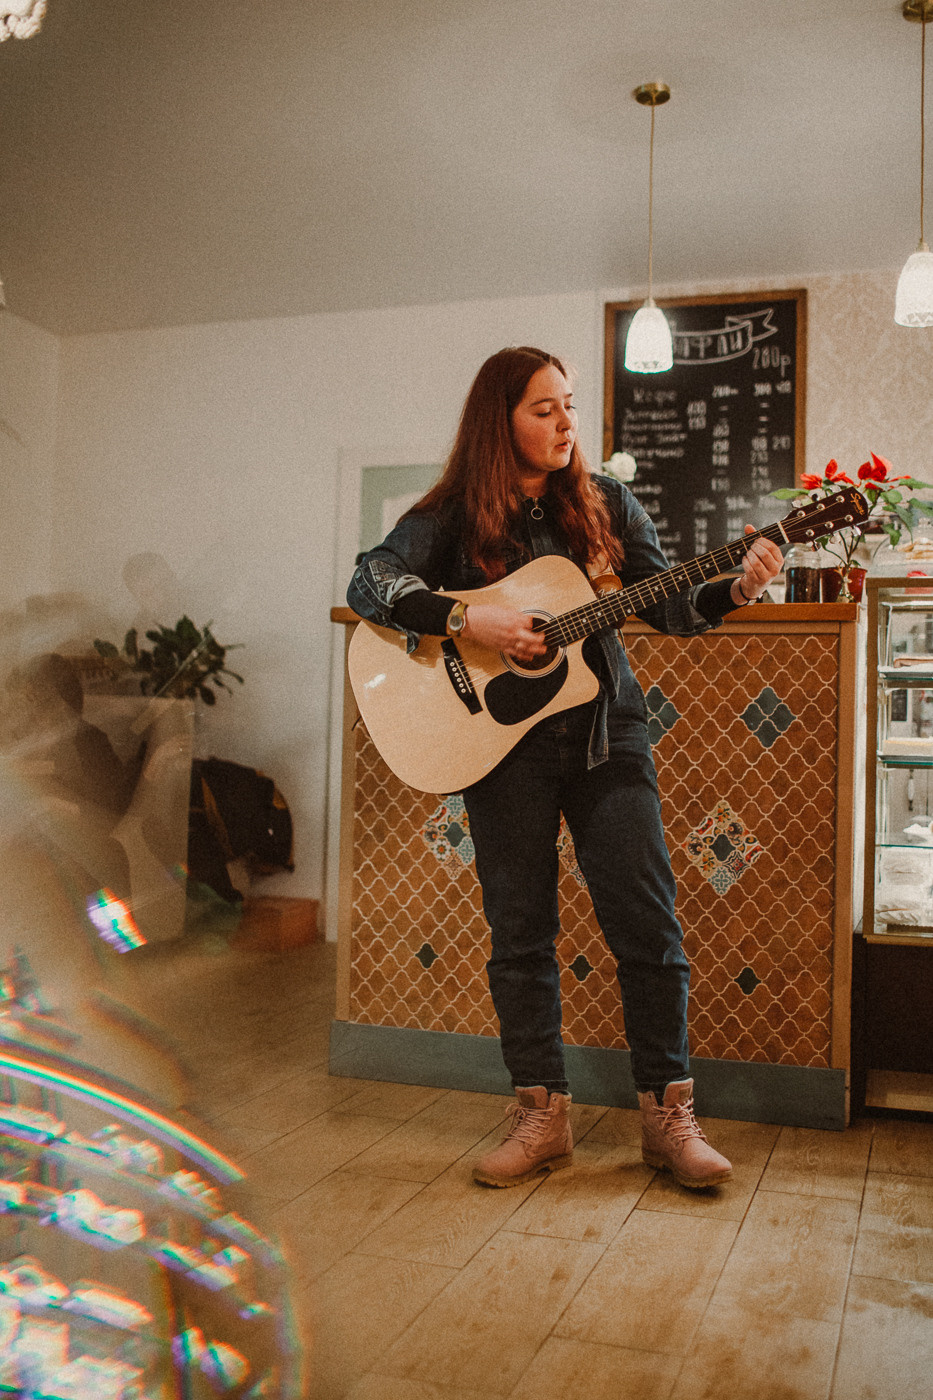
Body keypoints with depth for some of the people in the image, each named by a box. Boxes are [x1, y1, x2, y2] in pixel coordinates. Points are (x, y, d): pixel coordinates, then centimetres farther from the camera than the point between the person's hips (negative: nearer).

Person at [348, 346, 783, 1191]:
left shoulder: (604, 504, 8)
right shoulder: (454, 517, 1)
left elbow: (668, 609, 5)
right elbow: (367, 583, -11)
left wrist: (735, 590, -14)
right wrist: (466, 621, -23)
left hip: (604, 729, 2)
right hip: (503, 738, -1)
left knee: (648, 921, -2)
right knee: (520, 932, 3)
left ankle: (668, 1111, 12)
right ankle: (543, 1115, 17)